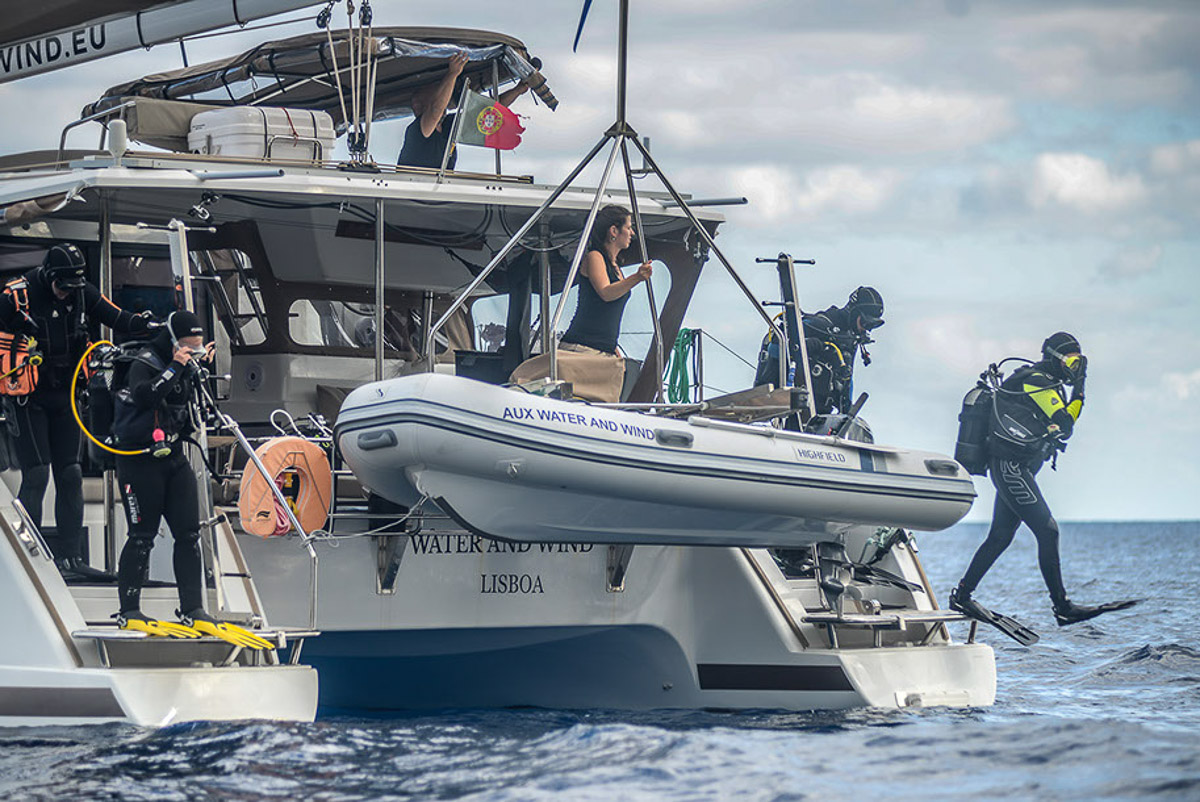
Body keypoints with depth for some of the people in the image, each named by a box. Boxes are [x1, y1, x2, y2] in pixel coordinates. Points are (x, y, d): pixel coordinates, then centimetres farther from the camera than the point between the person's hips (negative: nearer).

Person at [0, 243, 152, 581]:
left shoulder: (82, 292, 0)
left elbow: (114, 316, 5)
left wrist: (142, 323, -14)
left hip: (64, 396, 6)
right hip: (29, 397, -6)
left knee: (70, 475, 5)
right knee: (37, 474, -12)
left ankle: (70, 557, 10)